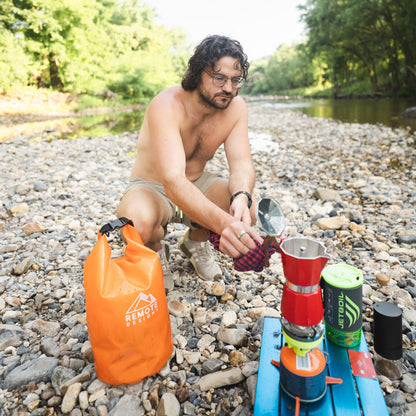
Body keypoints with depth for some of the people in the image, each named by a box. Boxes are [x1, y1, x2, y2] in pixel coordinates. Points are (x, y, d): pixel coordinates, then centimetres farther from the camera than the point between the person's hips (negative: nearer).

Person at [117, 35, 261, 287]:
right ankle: (156, 251, 3)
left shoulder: (236, 107, -11)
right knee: (138, 224, -38)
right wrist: (222, 222, -57)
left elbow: (242, 164, -17)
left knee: (246, 211, -24)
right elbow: (173, 181, -41)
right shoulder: (166, 106, -28)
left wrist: (241, 197, -42)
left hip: (197, 184, 5)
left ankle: (196, 242, 10)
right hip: (153, 188, -4)